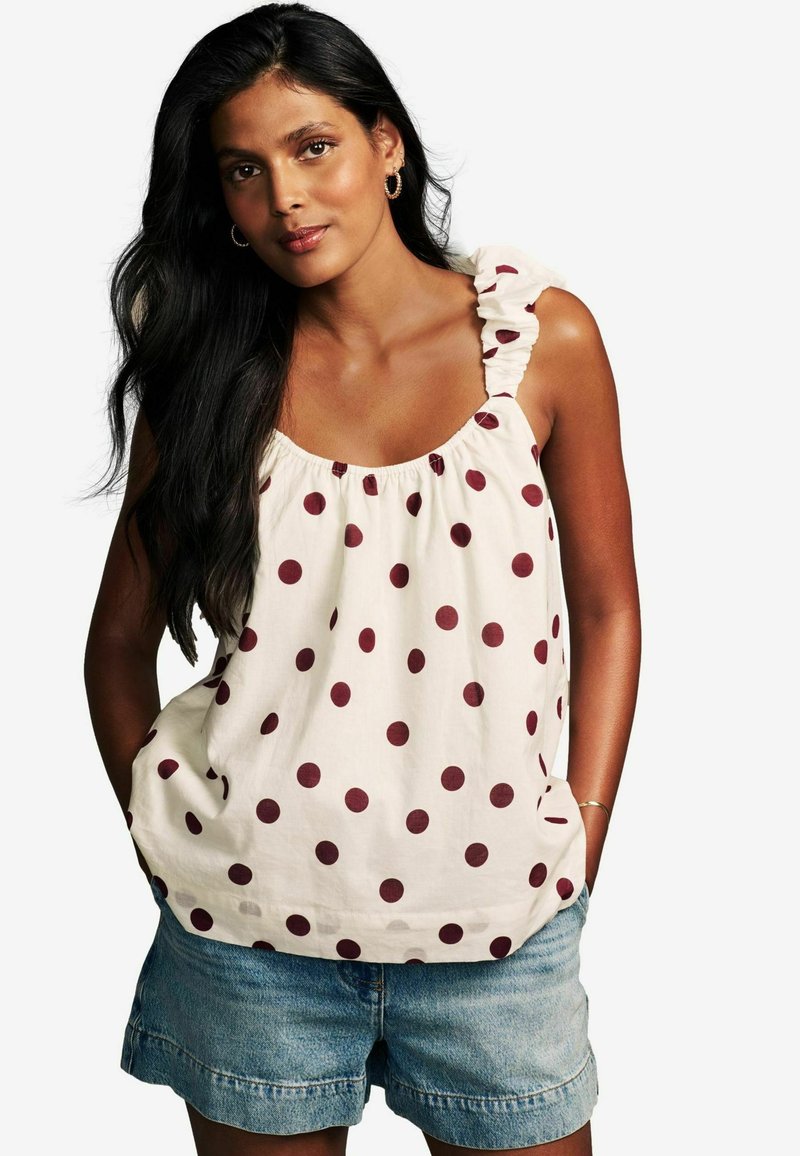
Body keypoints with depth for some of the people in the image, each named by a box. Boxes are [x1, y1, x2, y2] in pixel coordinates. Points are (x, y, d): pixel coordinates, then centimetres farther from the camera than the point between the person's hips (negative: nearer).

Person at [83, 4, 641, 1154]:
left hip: (496, 927, 0)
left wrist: (578, 853, -1)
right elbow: (121, 640, 7)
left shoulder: (542, 336, -3)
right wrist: (165, 851, 1)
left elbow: (606, 607, 3)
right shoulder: (210, 374, 0)